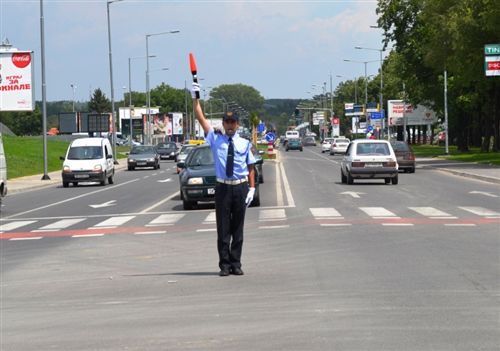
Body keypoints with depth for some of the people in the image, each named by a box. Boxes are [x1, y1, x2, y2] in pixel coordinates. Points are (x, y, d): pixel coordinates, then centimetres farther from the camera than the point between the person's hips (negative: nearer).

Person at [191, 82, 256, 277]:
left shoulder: (245, 144, 7)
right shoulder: (216, 139, 6)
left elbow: (251, 167, 7)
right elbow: (201, 118, 0)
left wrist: (252, 188, -2)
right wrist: (195, 98, -8)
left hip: (241, 188, 0)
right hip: (223, 188, 0)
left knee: (238, 228, 6)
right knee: (223, 228, 1)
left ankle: (236, 264, 12)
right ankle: (224, 265, 5)